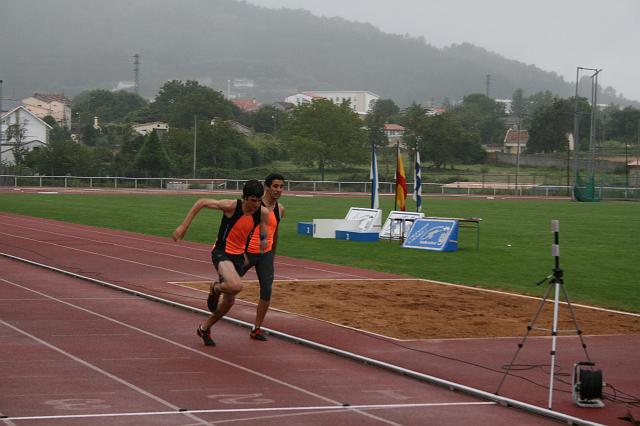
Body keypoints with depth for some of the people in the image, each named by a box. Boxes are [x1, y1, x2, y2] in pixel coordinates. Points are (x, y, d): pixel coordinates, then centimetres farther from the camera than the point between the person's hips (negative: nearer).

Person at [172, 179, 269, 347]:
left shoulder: (262, 213, -7)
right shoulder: (232, 206, -21)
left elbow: (263, 238, 11)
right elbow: (202, 202, -12)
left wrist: (263, 241, -13)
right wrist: (184, 226, -12)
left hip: (238, 256, 6)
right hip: (221, 253, -6)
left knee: (229, 301, 12)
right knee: (236, 286, -33)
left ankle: (204, 328, 36)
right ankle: (217, 288, 4)